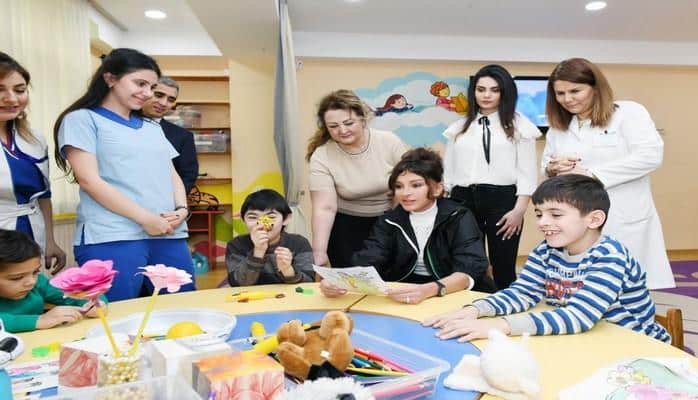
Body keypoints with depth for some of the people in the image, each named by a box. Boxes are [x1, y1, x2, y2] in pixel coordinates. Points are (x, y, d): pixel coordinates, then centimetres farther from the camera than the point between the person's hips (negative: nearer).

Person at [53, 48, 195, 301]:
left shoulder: (153, 127, 22)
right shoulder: (82, 120, 3)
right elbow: (89, 181, -7)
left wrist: (182, 209, -2)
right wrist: (145, 218, -12)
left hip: (169, 235, 6)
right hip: (112, 239, -5)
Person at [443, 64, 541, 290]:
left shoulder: (519, 126, 5)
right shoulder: (459, 128, 14)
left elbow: (527, 172, 0)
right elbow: (448, 170, 15)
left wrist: (519, 210, -10)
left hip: (502, 199, -3)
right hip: (464, 199, 3)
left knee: (503, 268, 4)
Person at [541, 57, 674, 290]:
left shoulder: (629, 112, -2)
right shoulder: (557, 127, 16)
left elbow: (650, 155, -14)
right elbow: (547, 164, 22)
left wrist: (592, 174, -17)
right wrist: (552, 169, -4)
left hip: (623, 222, -4)